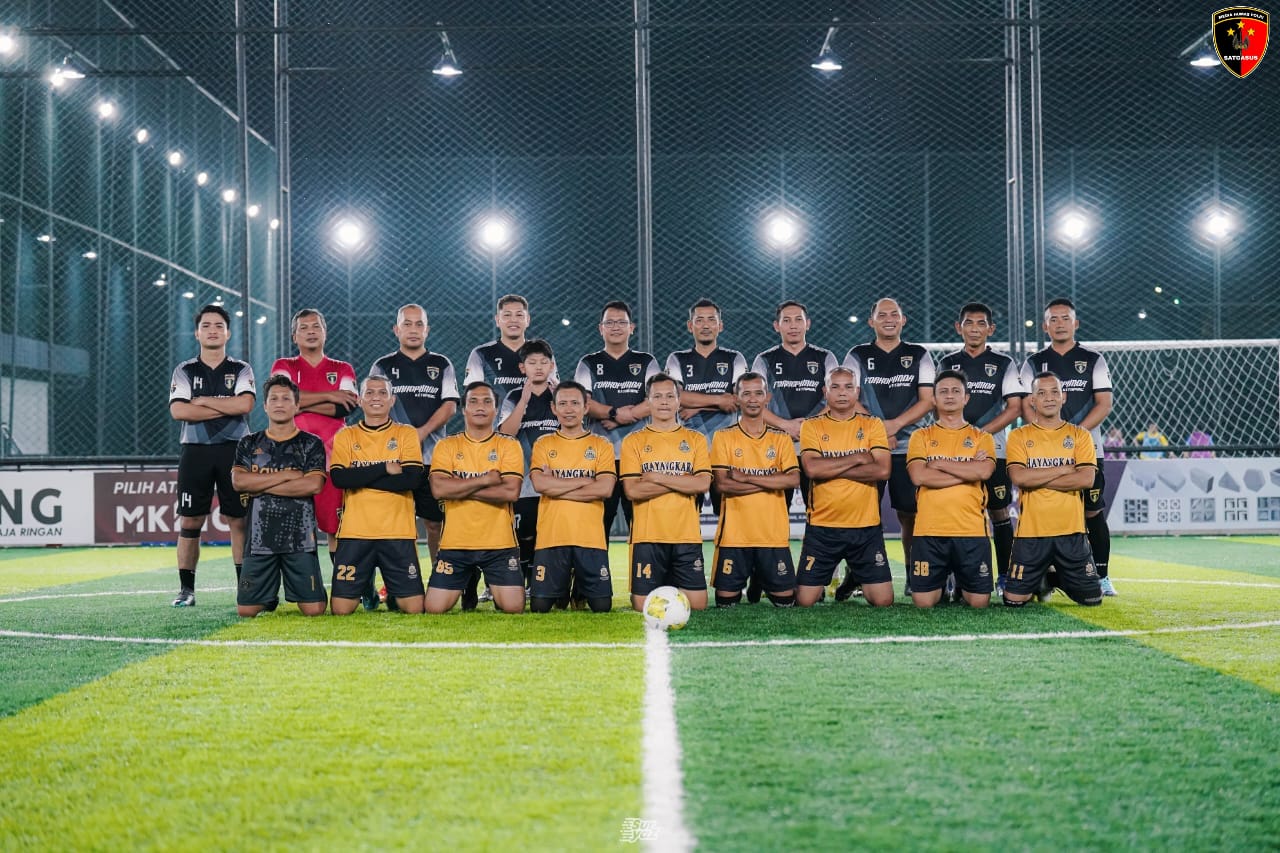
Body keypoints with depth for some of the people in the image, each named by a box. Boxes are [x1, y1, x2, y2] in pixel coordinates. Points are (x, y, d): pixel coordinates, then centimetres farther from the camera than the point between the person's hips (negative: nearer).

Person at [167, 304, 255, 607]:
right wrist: (227, 408, -9)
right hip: (195, 451, 1)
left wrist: (202, 401, -6)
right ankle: (186, 589, 6)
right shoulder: (184, 371, 9)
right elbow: (178, 411, -7)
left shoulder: (241, 371, 8)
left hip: (233, 451, -1)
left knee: (239, 520, -2)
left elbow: (244, 404, -11)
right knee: (189, 521, 0)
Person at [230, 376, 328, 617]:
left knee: (313, 610, -8)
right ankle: (270, 594, 32)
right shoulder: (249, 444, 12)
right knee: (246, 609, -2)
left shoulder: (311, 444, 5)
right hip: (260, 538, 2)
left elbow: (314, 485, -11)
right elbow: (238, 481, -5)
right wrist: (286, 475, -10)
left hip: (300, 538, -2)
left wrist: (261, 486, -8)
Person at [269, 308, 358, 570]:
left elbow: (345, 408, -2)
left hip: (333, 454, 1)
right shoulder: (284, 366, 13)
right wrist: (328, 396, -7)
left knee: (335, 526, -3)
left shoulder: (342, 370, 15)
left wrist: (301, 404, -6)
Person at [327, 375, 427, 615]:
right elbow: (339, 478, -8)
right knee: (340, 609, -4)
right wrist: (385, 469, -10)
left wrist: (360, 477, -8)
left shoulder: (407, 434, 7)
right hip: (354, 532, 0)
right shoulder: (345, 436, 9)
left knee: (413, 608, -6)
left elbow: (413, 479, -9)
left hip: (398, 532, 0)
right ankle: (364, 591, 25)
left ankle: (393, 596, 25)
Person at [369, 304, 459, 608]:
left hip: (433, 457, 0)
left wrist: (422, 432, -12)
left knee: (436, 522, -1)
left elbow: (449, 406, 3)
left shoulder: (441, 365, 13)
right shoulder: (382, 367, 12)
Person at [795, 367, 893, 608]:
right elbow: (811, 468, -15)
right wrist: (858, 458, -12)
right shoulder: (811, 426, 2)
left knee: (883, 601, -2)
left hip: (866, 526, 1)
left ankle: (853, 579, 30)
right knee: (804, 601, -2)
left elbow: (882, 470, -10)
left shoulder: (873, 425, 5)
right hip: (822, 527, -1)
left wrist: (831, 468, -12)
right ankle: (825, 583, 32)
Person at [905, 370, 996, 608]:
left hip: (972, 530, 0)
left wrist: (940, 463, -8)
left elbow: (984, 471, -11)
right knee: (923, 602, -3)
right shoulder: (921, 436, 8)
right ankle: (942, 586, 30)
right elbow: (919, 476, -10)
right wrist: (968, 470, -9)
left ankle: (961, 586, 33)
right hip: (929, 531, 0)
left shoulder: (982, 437, 9)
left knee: (979, 601, -1)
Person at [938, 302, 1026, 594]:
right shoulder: (947, 363, 10)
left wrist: (980, 433, -12)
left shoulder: (1003, 364, 4)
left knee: (999, 512, 0)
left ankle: (1004, 575, 7)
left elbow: (1014, 408, -2)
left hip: (993, 451, -1)